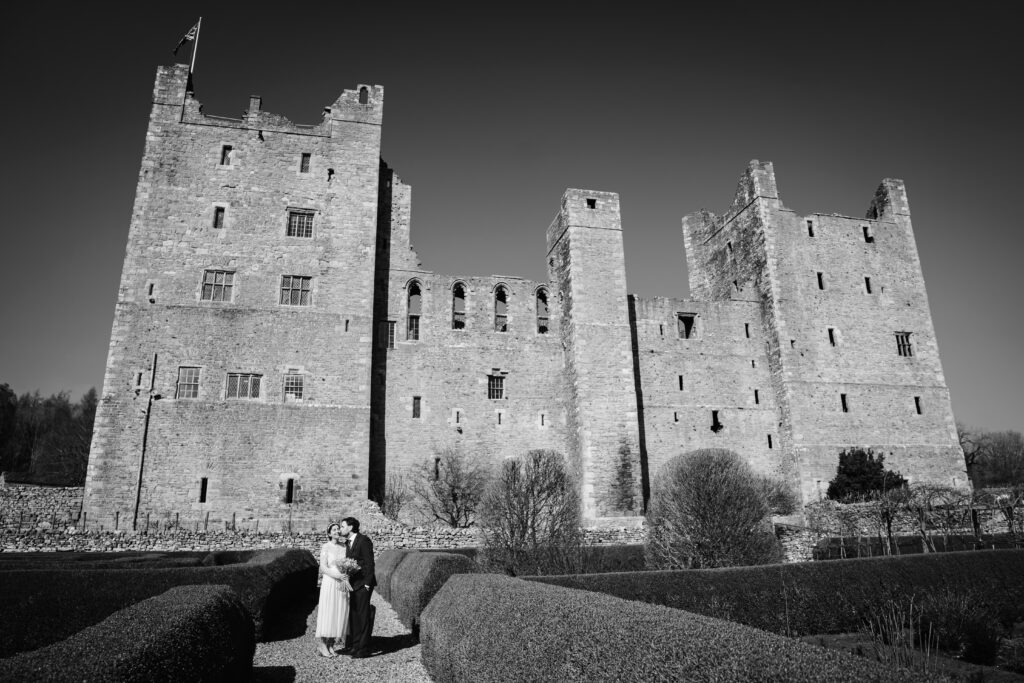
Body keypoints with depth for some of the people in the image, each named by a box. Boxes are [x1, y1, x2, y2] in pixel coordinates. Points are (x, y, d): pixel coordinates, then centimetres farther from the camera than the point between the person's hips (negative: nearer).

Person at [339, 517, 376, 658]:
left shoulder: (364, 541, -14)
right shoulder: (348, 543, 13)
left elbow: (370, 563, -15)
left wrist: (367, 584, -17)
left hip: (363, 583, -8)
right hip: (353, 583, 8)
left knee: (362, 615, -4)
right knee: (353, 615, 10)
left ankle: (363, 649, 3)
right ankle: (352, 646, 18)